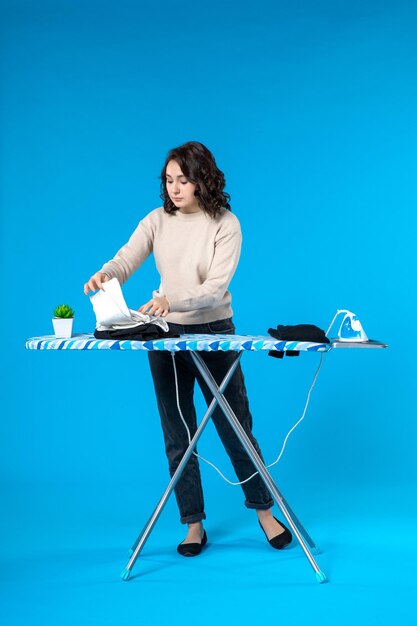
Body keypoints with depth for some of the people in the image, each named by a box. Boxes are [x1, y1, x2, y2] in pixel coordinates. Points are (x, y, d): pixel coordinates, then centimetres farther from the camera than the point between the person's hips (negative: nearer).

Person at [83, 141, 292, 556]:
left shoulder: (225, 224, -11)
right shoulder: (157, 221, -1)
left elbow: (216, 288, -21)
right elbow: (125, 261, -13)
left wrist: (172, 301, -38)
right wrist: (104, 275, -37)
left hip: (214, 334, -3)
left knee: (236, 428, 6)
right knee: (178, 436, 7)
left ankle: (263, 511, 24)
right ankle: (194, 524, 18)